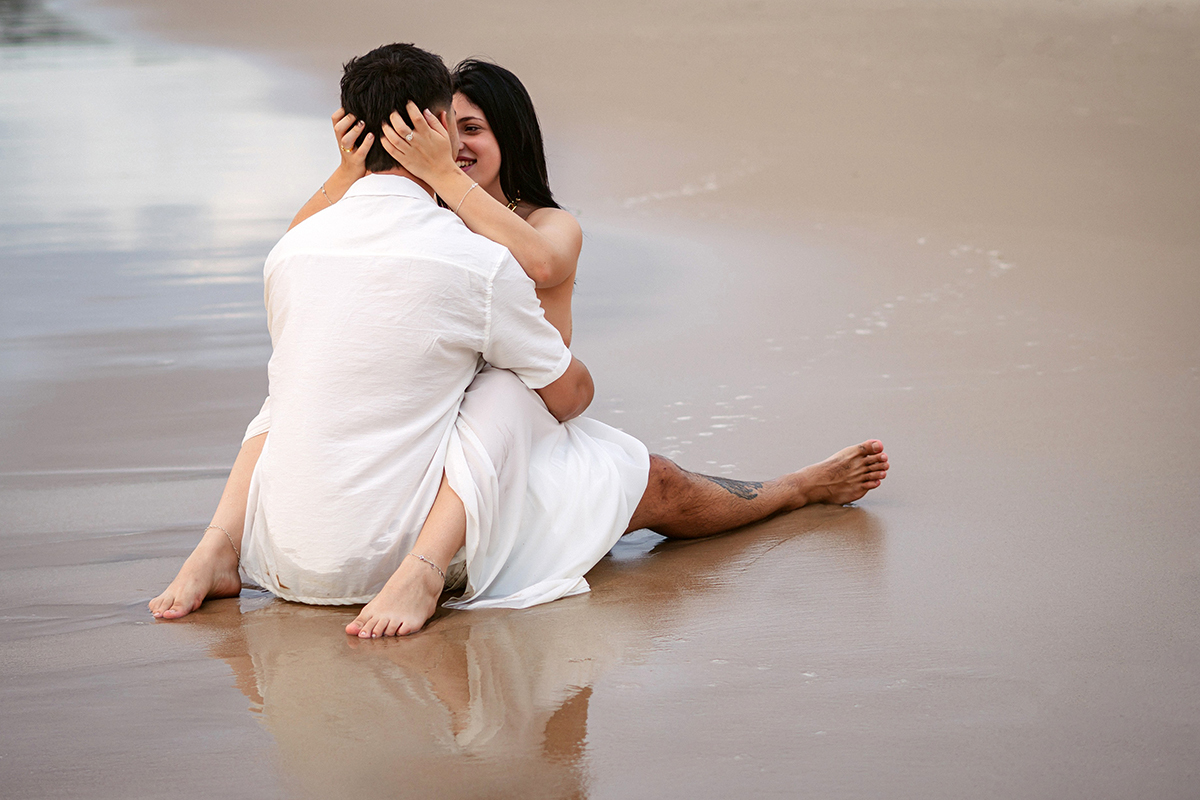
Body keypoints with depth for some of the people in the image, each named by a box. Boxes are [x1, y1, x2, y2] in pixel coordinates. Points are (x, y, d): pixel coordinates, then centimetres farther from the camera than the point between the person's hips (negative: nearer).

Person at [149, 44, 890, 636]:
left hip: (285, 561, 5)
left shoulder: (290, 250, 5)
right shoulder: (476, 260, -10)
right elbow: (574, 393, 7)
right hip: (388, 554, -4)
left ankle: (220, 547, 8)